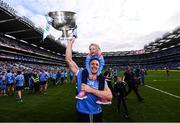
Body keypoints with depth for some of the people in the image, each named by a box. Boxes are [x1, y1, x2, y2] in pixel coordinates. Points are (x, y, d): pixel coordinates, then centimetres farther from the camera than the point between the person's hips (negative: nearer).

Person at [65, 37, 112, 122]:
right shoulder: (81, 74, -7)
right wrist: (70, 43, -9)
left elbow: (110, 96, -20)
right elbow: (68, 60, -11)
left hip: (97, 114, 2)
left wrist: (91, 90, -24)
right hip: (82, 114, -1)